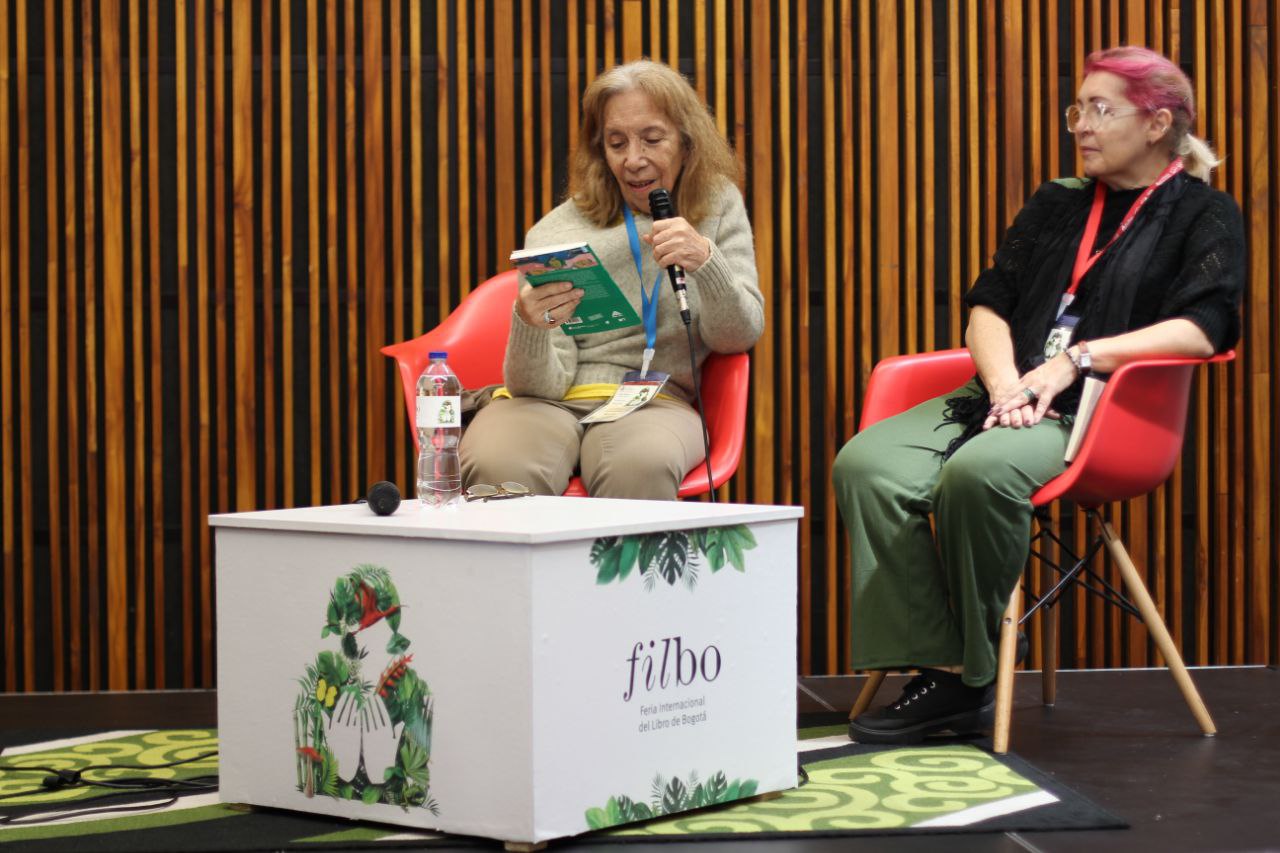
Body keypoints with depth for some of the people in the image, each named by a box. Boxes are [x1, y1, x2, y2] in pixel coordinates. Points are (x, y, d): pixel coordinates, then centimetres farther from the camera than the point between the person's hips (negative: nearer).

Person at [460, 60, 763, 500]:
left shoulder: (719, 206, 8)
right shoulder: (556, 234, -2)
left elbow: (738, 338, 1)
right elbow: (542, 384, -5)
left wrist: (705, 261, -20)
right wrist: (529, 326, -29)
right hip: (550, 404, -1)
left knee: (641, 466, -37)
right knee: (498, 467, -37)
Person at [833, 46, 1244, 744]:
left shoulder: (1203, 216, 6)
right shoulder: (1055, 205, 24)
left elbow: (1201, 330, -11)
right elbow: (988, 307, 15)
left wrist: (1074, 360, -17)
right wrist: (1007, 384, -7)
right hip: (1009, 393, 6)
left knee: (978, 470, -37)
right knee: (865, 464, -21)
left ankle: (974, 677, -19)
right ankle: (937, 670, -23)